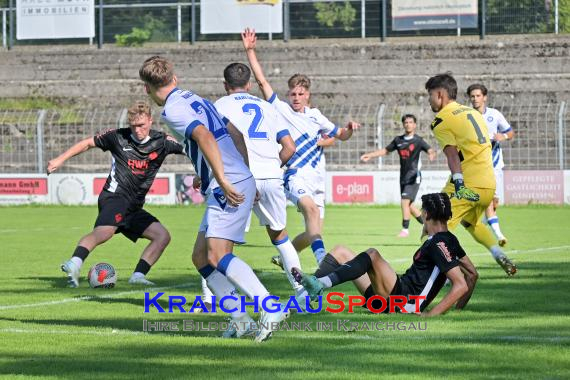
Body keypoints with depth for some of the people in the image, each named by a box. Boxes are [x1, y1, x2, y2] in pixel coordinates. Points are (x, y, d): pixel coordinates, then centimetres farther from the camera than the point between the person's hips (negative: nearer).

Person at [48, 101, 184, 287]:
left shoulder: (161, 142, 6)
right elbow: (88, 143, 12)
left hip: (134, 207, 6)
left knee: (162, 236, -4)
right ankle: (74, 264, -46)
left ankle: (138, 276, -4)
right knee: (105, 231, -33)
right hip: (115, 197, -6)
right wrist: (60, 159, 7)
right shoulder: (118, 137, 1)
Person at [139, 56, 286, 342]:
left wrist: (224, 181, -27)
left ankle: (270, 308, -25)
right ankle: (241, 321, 6)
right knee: (200, 257, 10)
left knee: (217, 255, -18)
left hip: (230, 188, -10)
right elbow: (236, 135, 23)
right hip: (236, 185, 10)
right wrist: (246, 177, 26)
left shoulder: (173, 109, -9)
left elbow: (205, 138, -24)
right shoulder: (195, 100, 20)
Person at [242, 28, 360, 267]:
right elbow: (261, 81, -2)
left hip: (314, 178, 6)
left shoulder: (315, 116, 16)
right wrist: (250, 51, -8)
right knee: (311, 208, -33)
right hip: (295, 175, -6)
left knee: (313, 233, 5)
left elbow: (341, 135, 26)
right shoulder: (281, 109, 3)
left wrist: (350, 129, 3)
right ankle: (323, 260, -47)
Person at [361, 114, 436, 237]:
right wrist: (370, 155, 16)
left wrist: (432, 154, -40)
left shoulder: (418, 141, -4)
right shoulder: (398, 140, 12)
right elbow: (385, 151, 22)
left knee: (405, 202, -16)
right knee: (408, 205, 9)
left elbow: (430, 150, -16)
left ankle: (405, 229, -10)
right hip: (403, 177, 6)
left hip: (413, 177, -6)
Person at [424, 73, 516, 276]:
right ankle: (502, 258, 22)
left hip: (467, 185, -8)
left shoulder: (441, 120, -5)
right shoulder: (472, 112, 19)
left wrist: (459, 185, -29)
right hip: (489, 184, 8)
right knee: (471, 222, 32)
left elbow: (452, 154, -19)